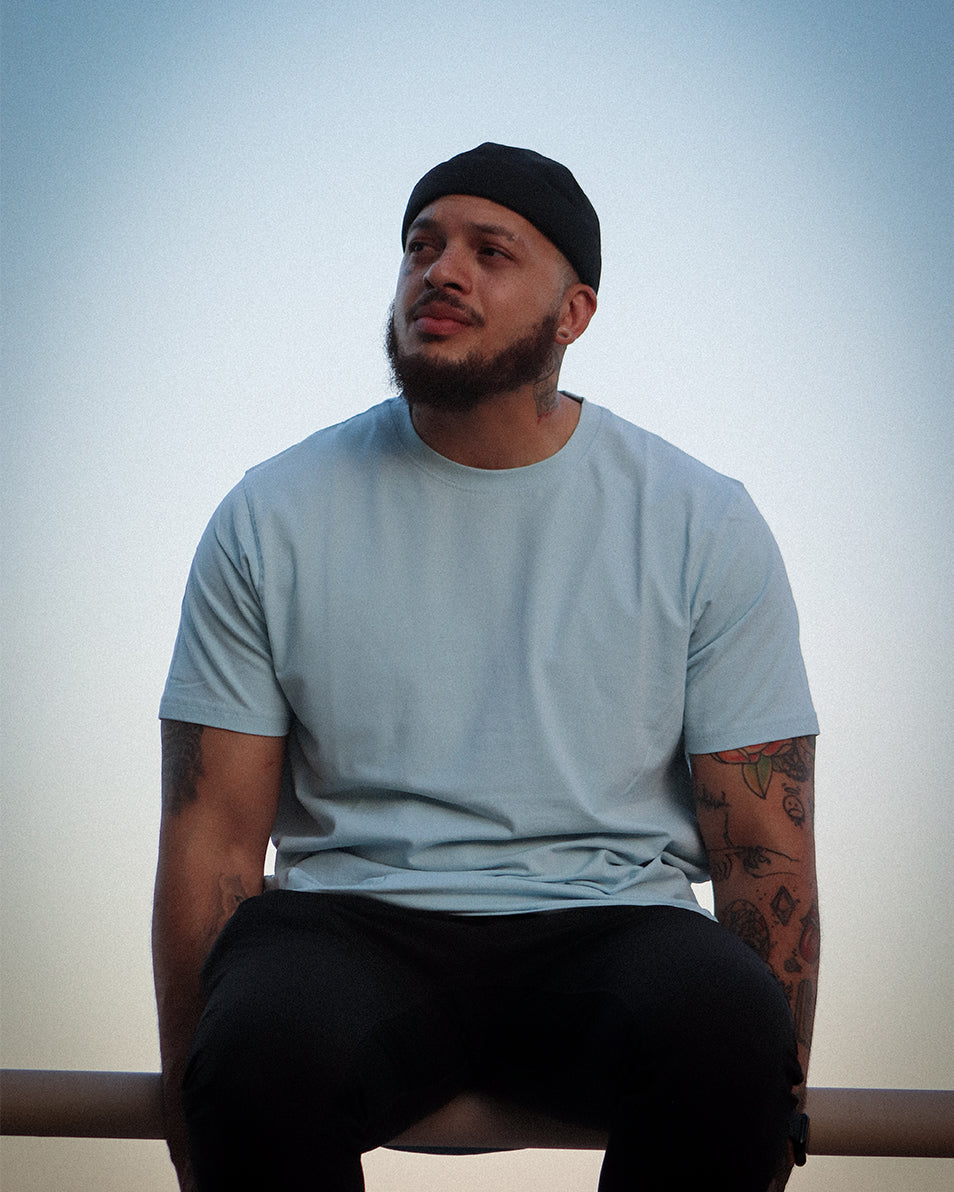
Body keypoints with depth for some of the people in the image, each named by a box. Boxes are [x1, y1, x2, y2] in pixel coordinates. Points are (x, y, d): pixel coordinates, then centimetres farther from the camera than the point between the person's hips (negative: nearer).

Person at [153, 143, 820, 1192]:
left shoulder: (706, 526, 4)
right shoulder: (273, 518, 4)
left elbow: (763, 849, 4)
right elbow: (212, 837, 3)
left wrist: (775, 1107, -5)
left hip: (605, 925, 1)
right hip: (351, 927, 0)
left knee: (721, 1022, -35)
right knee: (262, 1054, -36)